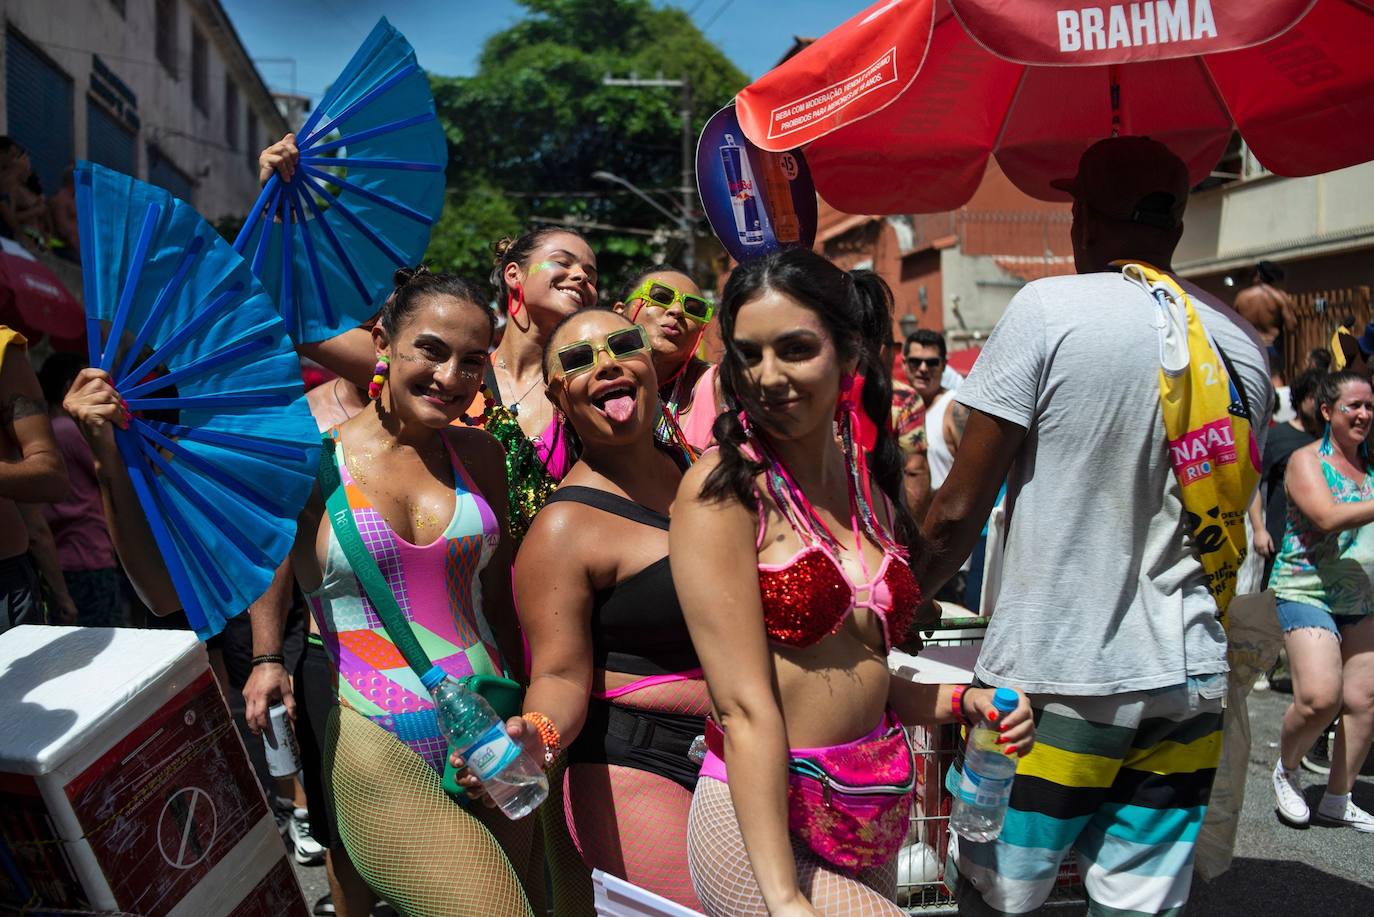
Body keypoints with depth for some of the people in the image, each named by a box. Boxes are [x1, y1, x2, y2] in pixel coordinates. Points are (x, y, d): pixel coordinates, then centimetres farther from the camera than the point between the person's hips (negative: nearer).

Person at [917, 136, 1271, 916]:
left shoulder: (1050, 309, -11)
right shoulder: (1244, 342, 7)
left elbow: (961, 509, -12)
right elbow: (1229, 522, 16)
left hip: (1054, 682, -5)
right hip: (1190, 681, 6)